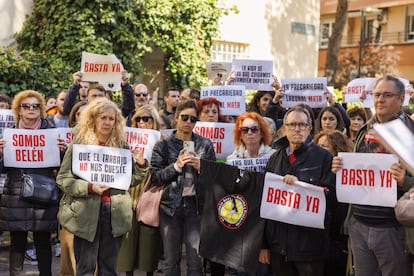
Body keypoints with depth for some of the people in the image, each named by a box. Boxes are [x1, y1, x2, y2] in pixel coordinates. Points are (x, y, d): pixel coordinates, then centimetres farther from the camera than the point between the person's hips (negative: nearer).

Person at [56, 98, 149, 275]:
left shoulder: (122, 146, 8)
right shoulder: (79, 144, -2)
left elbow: (131, 180, 10)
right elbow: (63, 179, -6)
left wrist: (141, 164, -8)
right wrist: (89, 187, -18)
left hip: (115, 213, 3)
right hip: (87, 213, -3)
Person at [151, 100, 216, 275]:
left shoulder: (205, 145, 7)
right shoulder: (163, 145, 3)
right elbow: (155, 177, -2)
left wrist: (201, 167, -9)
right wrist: (176, 166, -14)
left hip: (196, 205, 1)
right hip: (170, 205, 0)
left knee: (196, 259, -2)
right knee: (171, 260, 5)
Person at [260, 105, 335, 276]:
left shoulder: (323, 157, -1)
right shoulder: (276, 158, 12)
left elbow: (332, 192, -8)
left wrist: (299, 183, -18)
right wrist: (264, 244, 9)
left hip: (310, 243, -4)